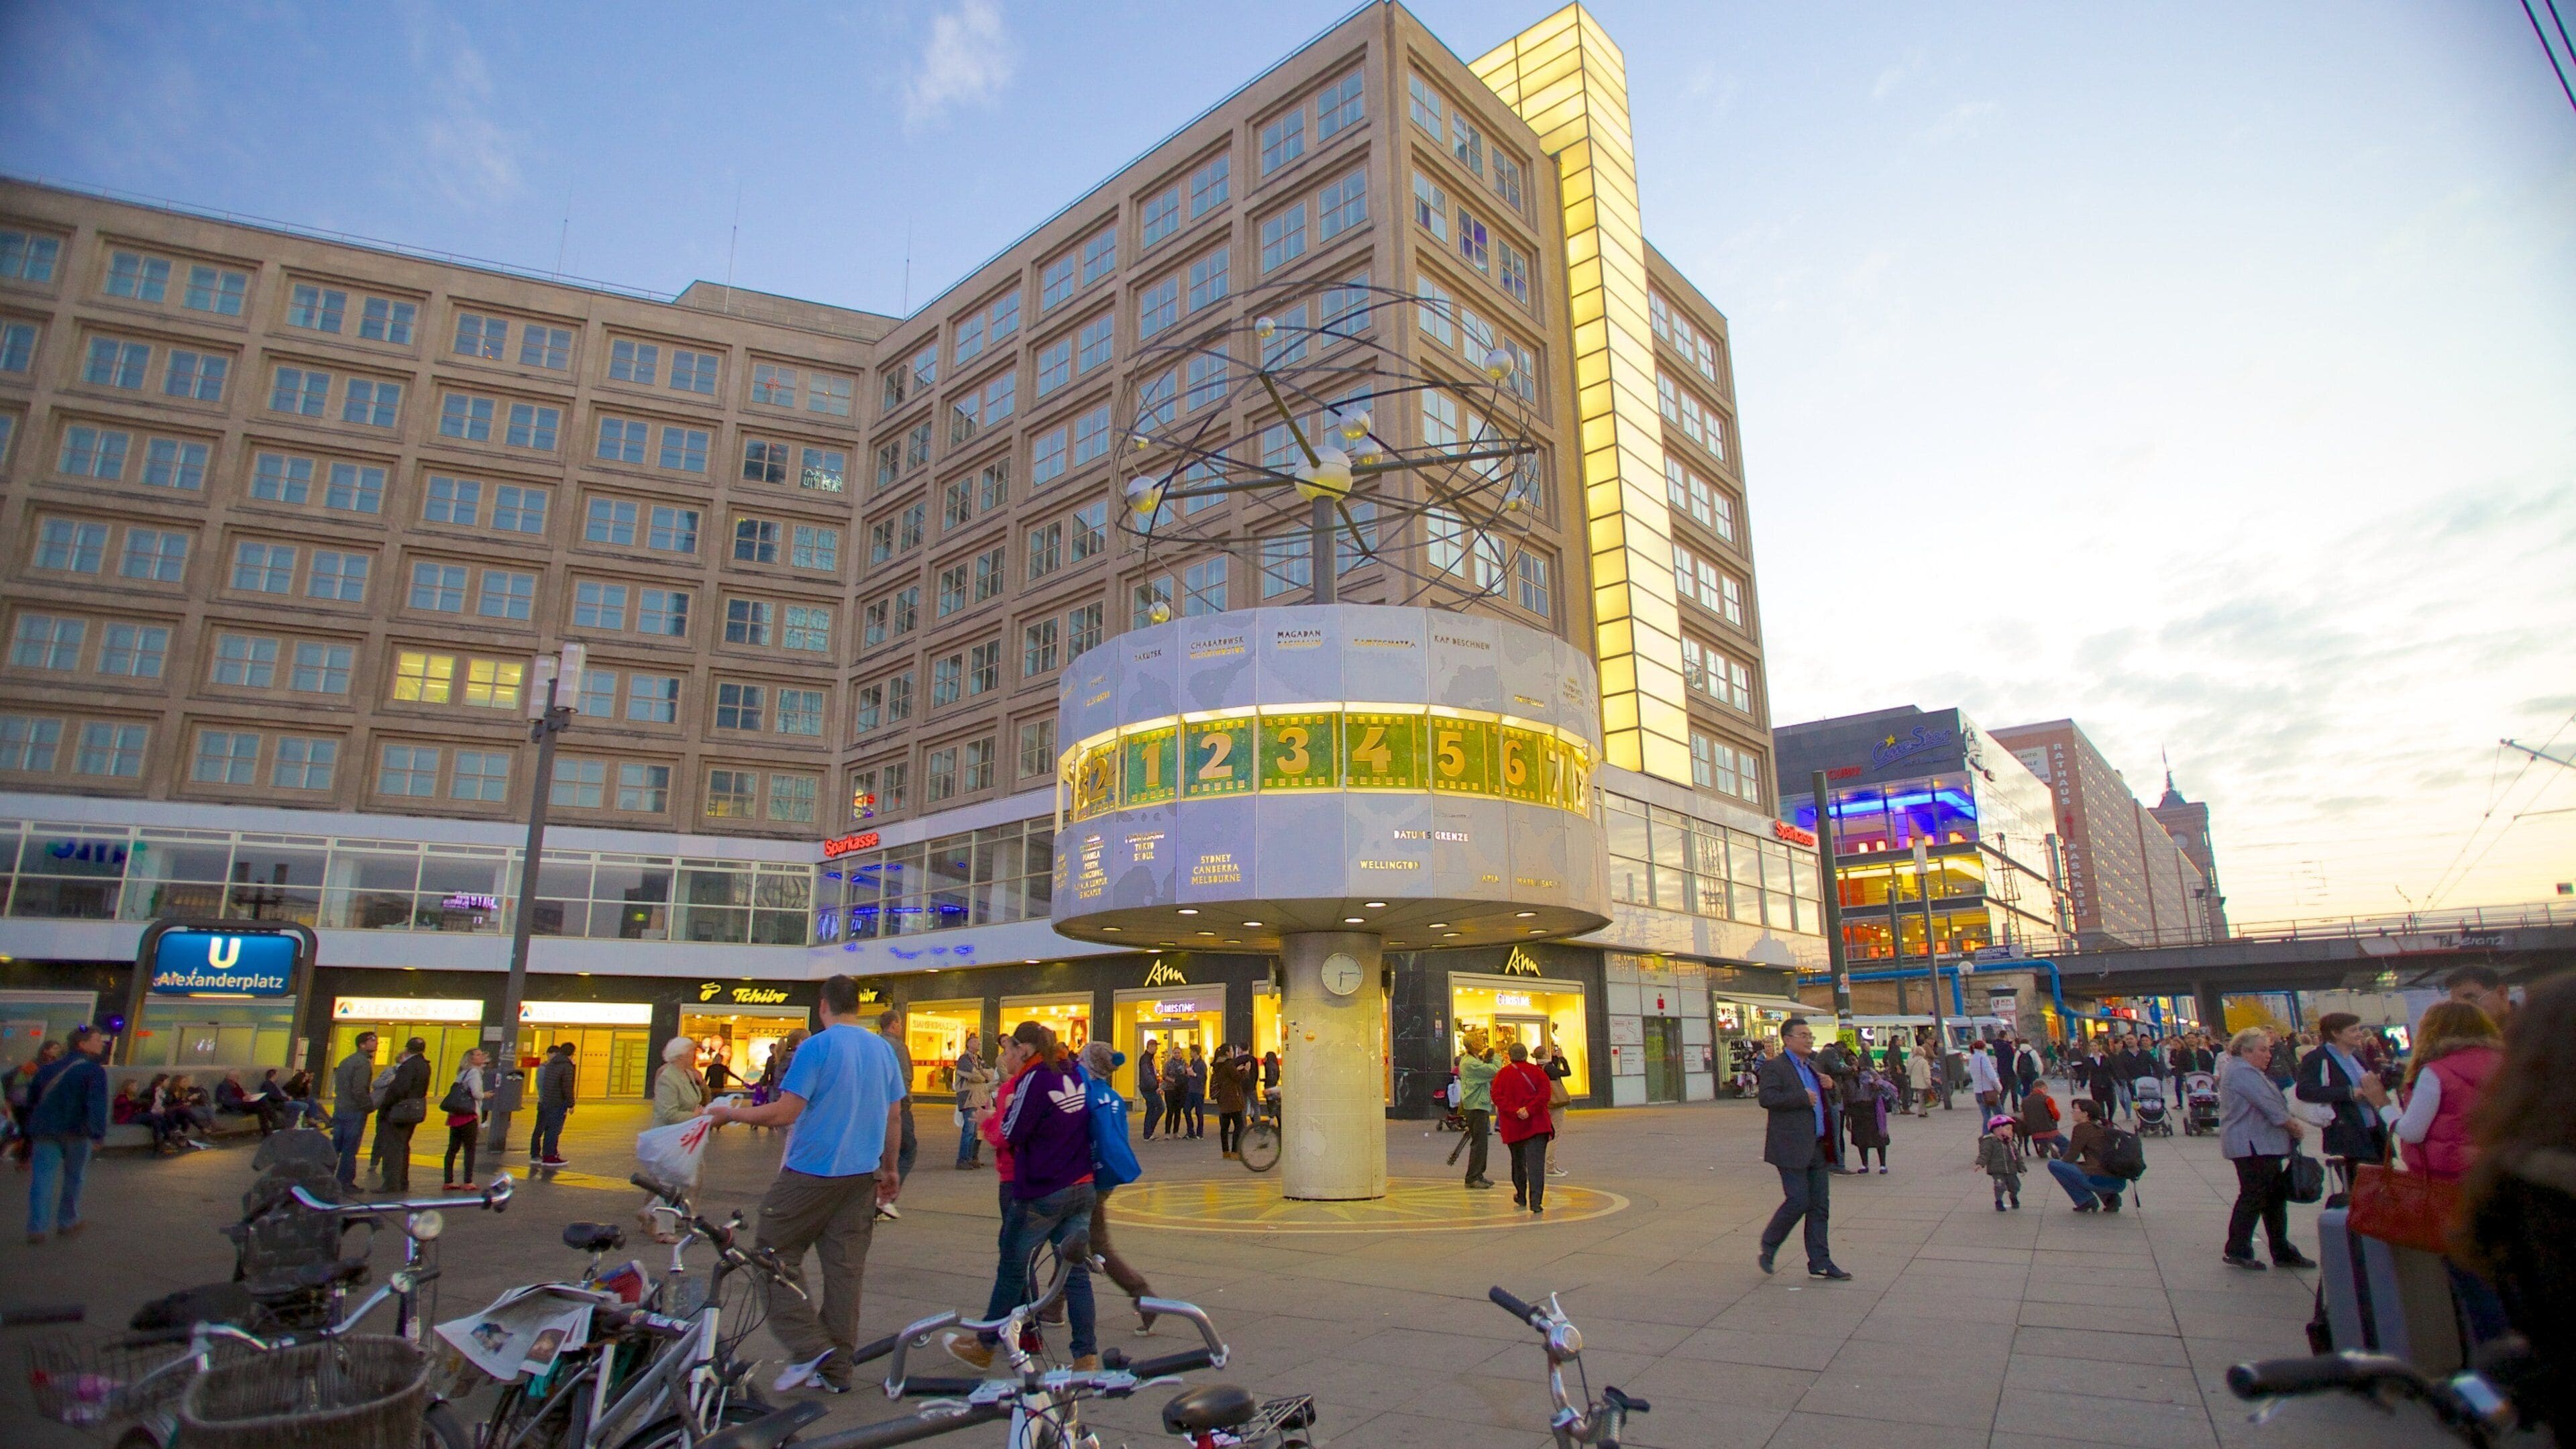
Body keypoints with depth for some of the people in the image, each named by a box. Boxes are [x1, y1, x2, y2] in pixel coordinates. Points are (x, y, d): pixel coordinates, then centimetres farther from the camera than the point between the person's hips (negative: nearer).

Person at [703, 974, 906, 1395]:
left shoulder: (817, 1047, -12)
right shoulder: (883, 1049, 6)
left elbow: (785, 1112, -15)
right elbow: (894, 1116, 10)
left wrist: (728, 1114, -1)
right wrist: (890, 1169, 21)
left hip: (811, 1173, -6)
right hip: (862, 1175, 6)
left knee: (777, 1252, 9)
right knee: (846, 1267, 10)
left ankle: (809, 1347, 2)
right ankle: (836, 1369, 15)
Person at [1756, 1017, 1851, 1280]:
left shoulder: (1813, 1067, 18)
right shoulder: (1774, 1067, -8)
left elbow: (1829, 1102, 29)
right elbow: (1766, 1098, -23)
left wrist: (1831, 1086, 7)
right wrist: (1803, 1098, -21)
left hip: (1817, 1147, 8)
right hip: (1792, 1148, -8)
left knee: (1820, 1206, 8)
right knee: (1798, 1201, -8)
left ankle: (1820, 1263, 14)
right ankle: (1768, 1248, 10)